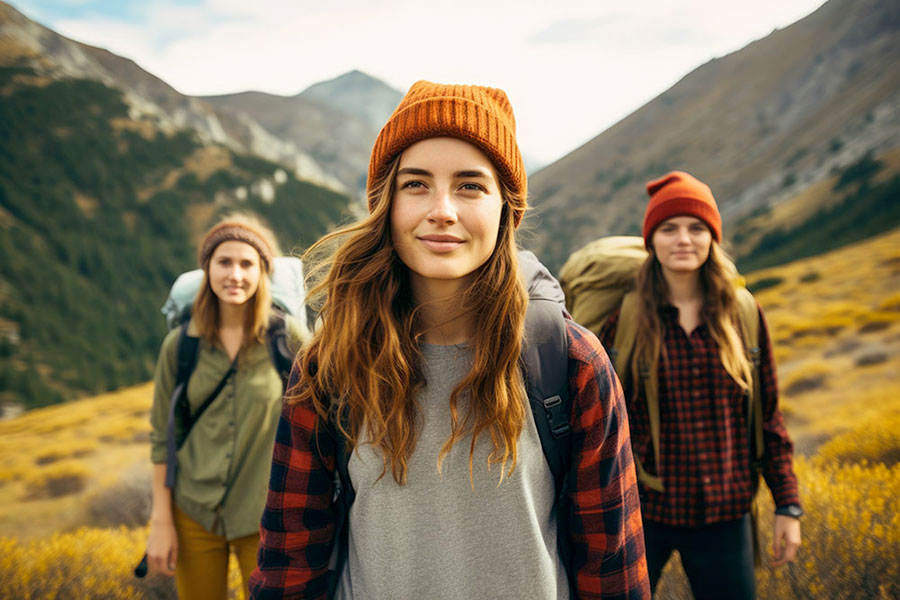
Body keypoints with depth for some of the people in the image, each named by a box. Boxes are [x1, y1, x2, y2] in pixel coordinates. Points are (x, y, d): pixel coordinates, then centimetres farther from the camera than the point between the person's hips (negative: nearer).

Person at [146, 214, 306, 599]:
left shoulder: (288, 337, -8)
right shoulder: (180, 344, -1)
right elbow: (162, 435, 4)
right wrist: (160, 520, 2)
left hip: (264, 518, -2)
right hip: (194, 512, 2)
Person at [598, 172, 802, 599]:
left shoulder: (743, 314, 1)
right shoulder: (624, 317, -5)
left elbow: (767, 416, 8)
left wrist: (788, 505, 6)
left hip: (724, 515, 2)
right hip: (642, 513, -2)